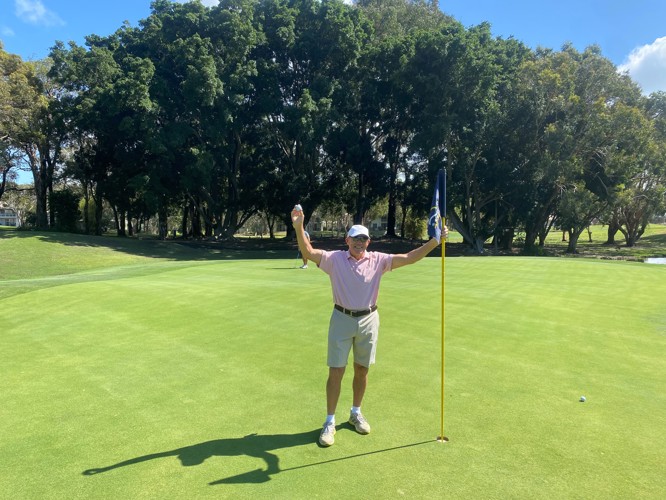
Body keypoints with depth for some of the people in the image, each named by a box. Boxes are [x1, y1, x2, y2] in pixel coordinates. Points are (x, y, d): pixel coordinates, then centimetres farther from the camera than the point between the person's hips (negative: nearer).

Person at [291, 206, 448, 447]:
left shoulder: (377, 260, -2)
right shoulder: (335, 259, -6)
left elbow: (409, 258, -5)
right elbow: (308, 251, -16)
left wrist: (434, 241, -13)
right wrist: (299, 226, -32)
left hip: (368, 320, 2)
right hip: (342, 319, -2)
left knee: (362, 370, 15)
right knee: (336, 372, 2)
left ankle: (356, 413, 36)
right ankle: (330, 422, 16)